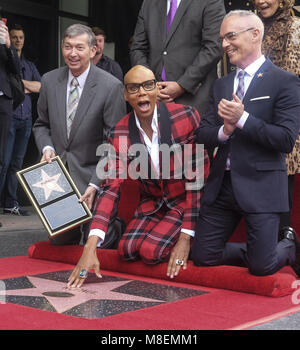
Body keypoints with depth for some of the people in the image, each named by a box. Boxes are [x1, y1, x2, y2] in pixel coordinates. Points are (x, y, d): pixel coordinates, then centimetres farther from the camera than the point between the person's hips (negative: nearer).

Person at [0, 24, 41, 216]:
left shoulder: (30, 65, 22)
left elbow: (40, 86, 9)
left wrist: (19, 81, -3)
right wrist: (26, 88, -4)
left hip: (26, 118, 5)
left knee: (17, 162, 6)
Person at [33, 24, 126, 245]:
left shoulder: (111, 86, -11)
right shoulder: (49, 81, 4)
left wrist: (95, 184, -19)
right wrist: (47, 147, -5)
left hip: (91, 176, -4)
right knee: (59, 243, -1)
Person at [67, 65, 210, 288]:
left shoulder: (186, 117, -17)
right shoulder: (120, 134, -8)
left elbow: (198, 179, -15)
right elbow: (111, 188, -14)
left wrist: (186, 237, -18)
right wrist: (90, 247, -27)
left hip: (186, 201, -4)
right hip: (152, 202, 4)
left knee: (150, 250, -23)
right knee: (127, 249, -19)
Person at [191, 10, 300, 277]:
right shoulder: (221, 85, 14)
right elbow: (203, 134, 8)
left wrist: (242, 119, -20)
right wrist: (224, 131, -13)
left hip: (261, 187, -6)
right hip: (222, 184, 6)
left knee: (261, 267, -5)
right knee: (202, 257, 6)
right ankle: (263, 249, 30)